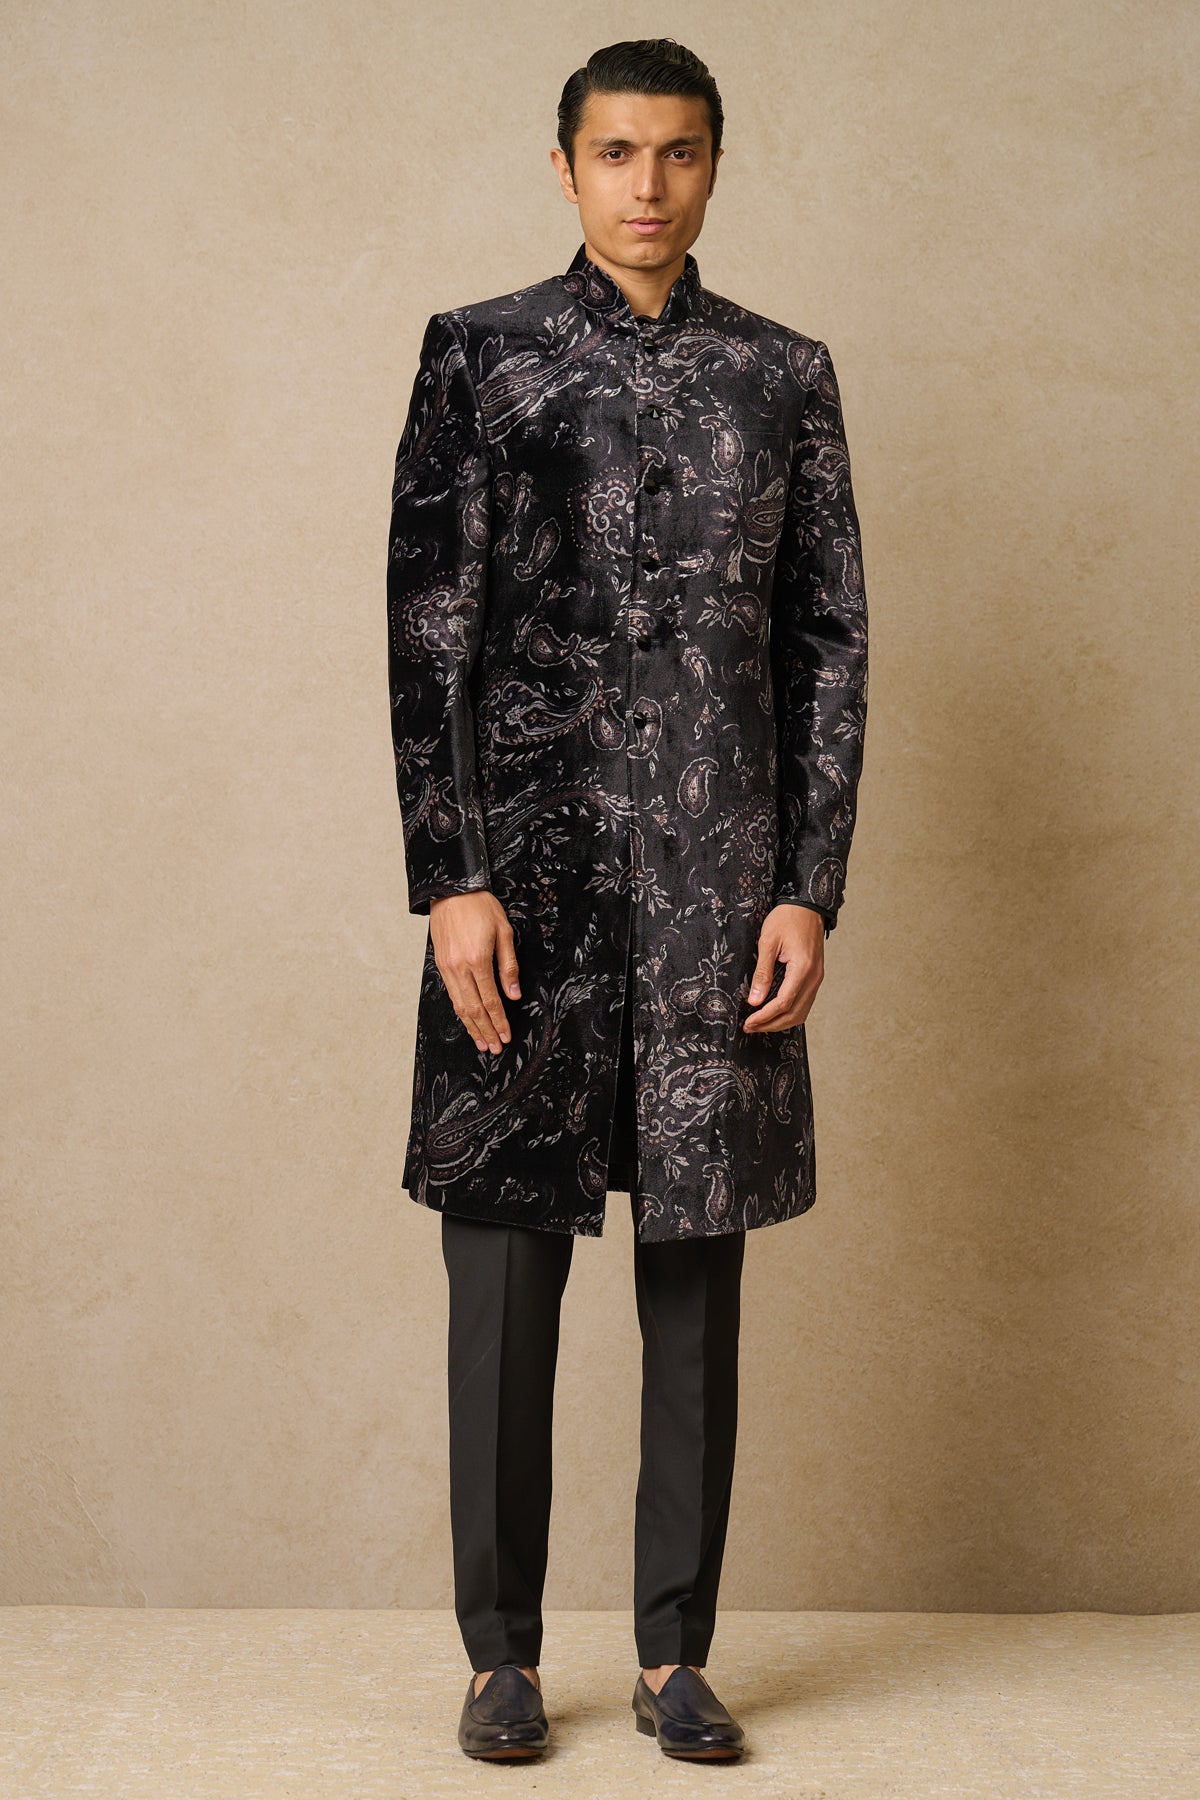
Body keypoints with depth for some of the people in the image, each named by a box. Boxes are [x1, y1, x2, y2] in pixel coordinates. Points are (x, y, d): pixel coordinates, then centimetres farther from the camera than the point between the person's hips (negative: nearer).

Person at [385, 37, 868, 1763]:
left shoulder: (784, 375, 10)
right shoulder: (479, 354, 5)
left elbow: (830, 645, 8)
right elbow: (426, 630, 0)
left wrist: (809, 891, 0)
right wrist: (452, 880, -8)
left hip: (718, 883, 2)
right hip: (527, 872, -1)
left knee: (699, 1281, 5)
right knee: (504, 1270, 1)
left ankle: (677, 1653, 17)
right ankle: (503, 1655, 15)